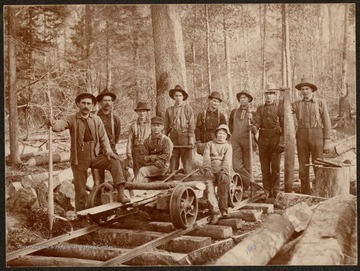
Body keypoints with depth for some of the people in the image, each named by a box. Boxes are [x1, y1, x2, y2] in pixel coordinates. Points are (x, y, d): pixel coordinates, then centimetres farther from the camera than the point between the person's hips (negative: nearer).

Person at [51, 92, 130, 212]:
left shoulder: (96, 119, 4)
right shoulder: (72, 120, -2)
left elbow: (103, 138, 6)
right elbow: (62, 124, -24)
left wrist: (108, 150, -13)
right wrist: (54, 124, -49)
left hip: (96, 156, 1)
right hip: (79, 159, -1)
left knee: (114, 161, -25)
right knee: (80, 191, 4)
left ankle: (120, 193, -27)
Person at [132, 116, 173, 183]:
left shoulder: (166, 140, 2)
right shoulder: (147, 141, 12)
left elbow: (166, 157, -6)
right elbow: (143, 158, 5)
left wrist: (154, 157, -6)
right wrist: (153, 158, -12)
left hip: (161, 167, -3)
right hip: (150, 165, 3)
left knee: (142, 171, -25)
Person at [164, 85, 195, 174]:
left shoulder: (188, 108, 7)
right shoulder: (169, 110, 12)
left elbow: (191, 124, 2)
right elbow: (166, 126, 12)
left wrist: (191, 138, -6)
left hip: (185, 136, -2)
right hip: (173, 136, 2)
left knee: (187, 162, -4)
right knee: (173, 162, 1)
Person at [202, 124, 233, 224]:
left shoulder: (228, 146, 21)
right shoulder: (209, 144, 24)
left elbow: (227, 159, 3)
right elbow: (206, 157, 7)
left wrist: (224, 171, -17)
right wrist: (207, 169, -12)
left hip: (223, 170, -1)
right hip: (211, 171, 1)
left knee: (224, 180, -36)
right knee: (208, 186, -29)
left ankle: (223, 209, -31)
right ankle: (215, 212, -38)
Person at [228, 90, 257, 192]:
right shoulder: (234, 112, 11)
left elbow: (255, 131, -2)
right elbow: (230, 124, 30)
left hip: (247, 141, -3)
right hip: (236, 141, 3)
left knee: (247, 166, 3)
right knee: (236, 166, -9)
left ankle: (247, 188, 12)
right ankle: (251, 183, -1)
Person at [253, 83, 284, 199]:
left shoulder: (279, 108, 4)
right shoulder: (260, 109, 14)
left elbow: (284, 125, -1)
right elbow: (257, 122, 1)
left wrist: (282, 142, -10)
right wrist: (254, 128, -23)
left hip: (276, 139, -3)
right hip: (263, 139, 3)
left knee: (275, 167, -3)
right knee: (264, 168, 5)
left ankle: (276, 193, 3)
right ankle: (267, 192, 13)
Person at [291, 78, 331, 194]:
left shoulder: (321, 103, 1)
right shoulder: (297, 104, 8)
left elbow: (327, 122, 0)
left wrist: (327, 141, -5)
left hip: (317, 136, -2)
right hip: (302, 136, 2)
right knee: (303, 167, 4)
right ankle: (305, 194, 13)